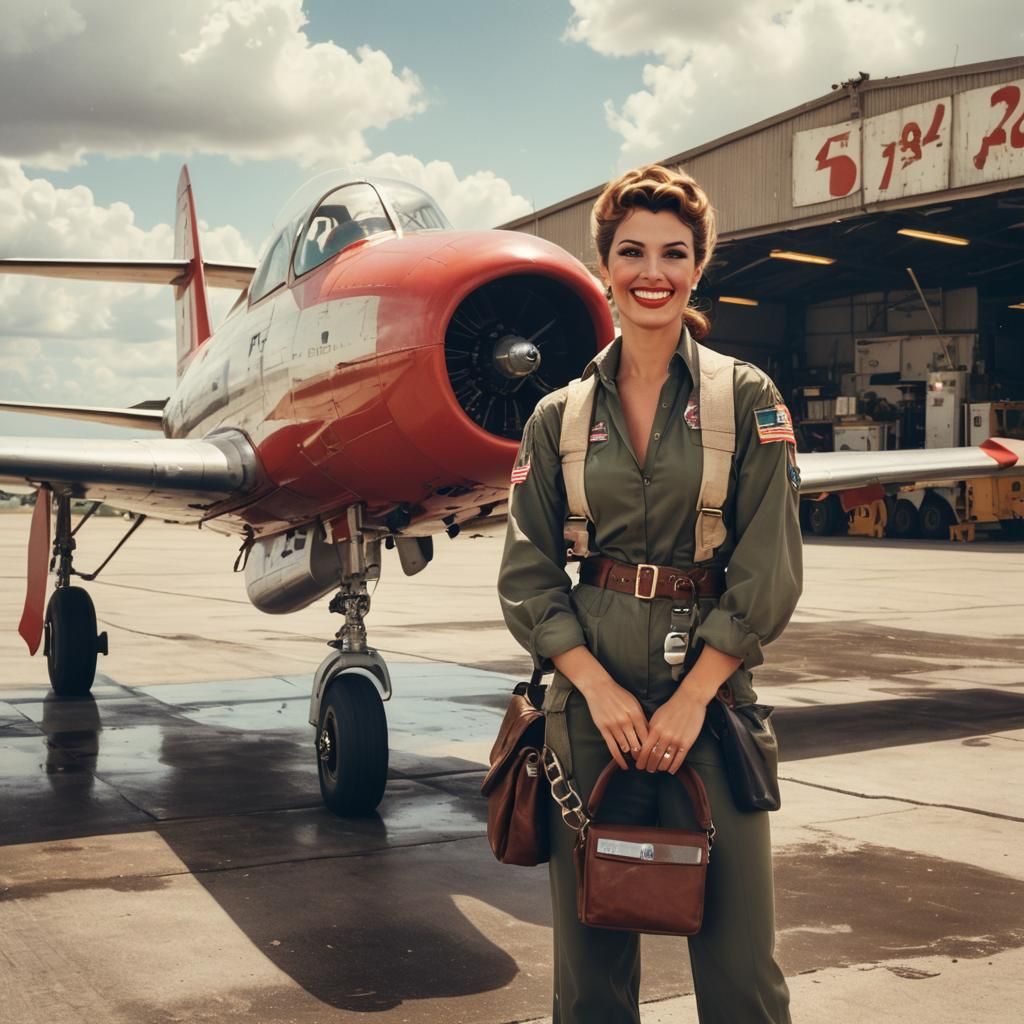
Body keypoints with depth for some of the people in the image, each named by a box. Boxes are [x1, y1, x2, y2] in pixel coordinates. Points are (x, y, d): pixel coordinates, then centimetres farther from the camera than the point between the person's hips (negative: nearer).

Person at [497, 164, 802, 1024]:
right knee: (590, 954, 8)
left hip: (710, 693, -1)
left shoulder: (747, 399, 2)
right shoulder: (559, 416, 7)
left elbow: (767, 572, -3)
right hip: (591, 698, 2)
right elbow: (528, 574, 4)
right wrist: (600, 688, -8)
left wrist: (691, 698, -10)